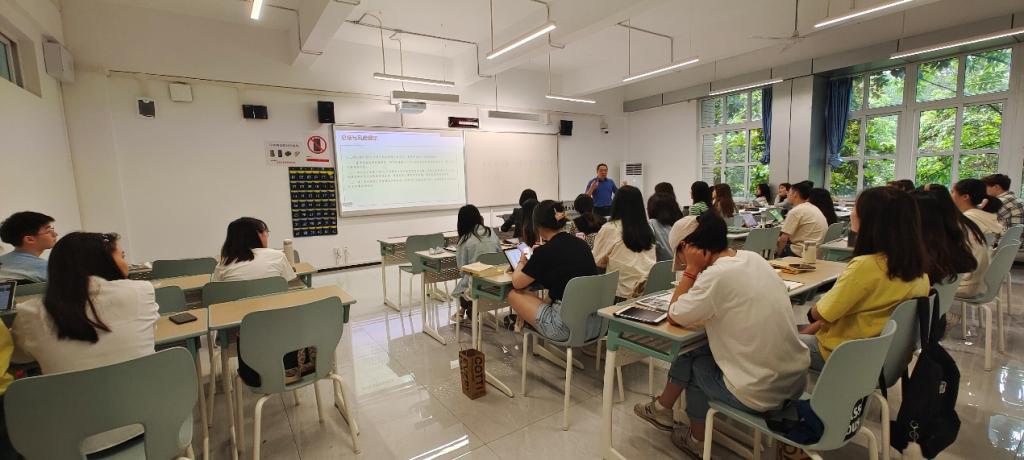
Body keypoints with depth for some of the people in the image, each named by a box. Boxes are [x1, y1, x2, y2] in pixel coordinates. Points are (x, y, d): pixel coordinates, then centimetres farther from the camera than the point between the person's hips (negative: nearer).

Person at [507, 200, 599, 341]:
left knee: (514, 295, 10)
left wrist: (522, 263, 20)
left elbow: (517, 283, 2)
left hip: (566, 329, -7)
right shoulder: (581, 244, 5)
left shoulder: (544, 252, -13)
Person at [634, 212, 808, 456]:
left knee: (692, 360, 18)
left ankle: (697, 440, 39)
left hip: (762, 392, -7)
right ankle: (662, 409, 36)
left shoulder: (717, 276, -23)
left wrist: (691, 269, -10)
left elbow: (674, 317, -10)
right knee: (698, 349, 18)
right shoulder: (754, 258, 1)